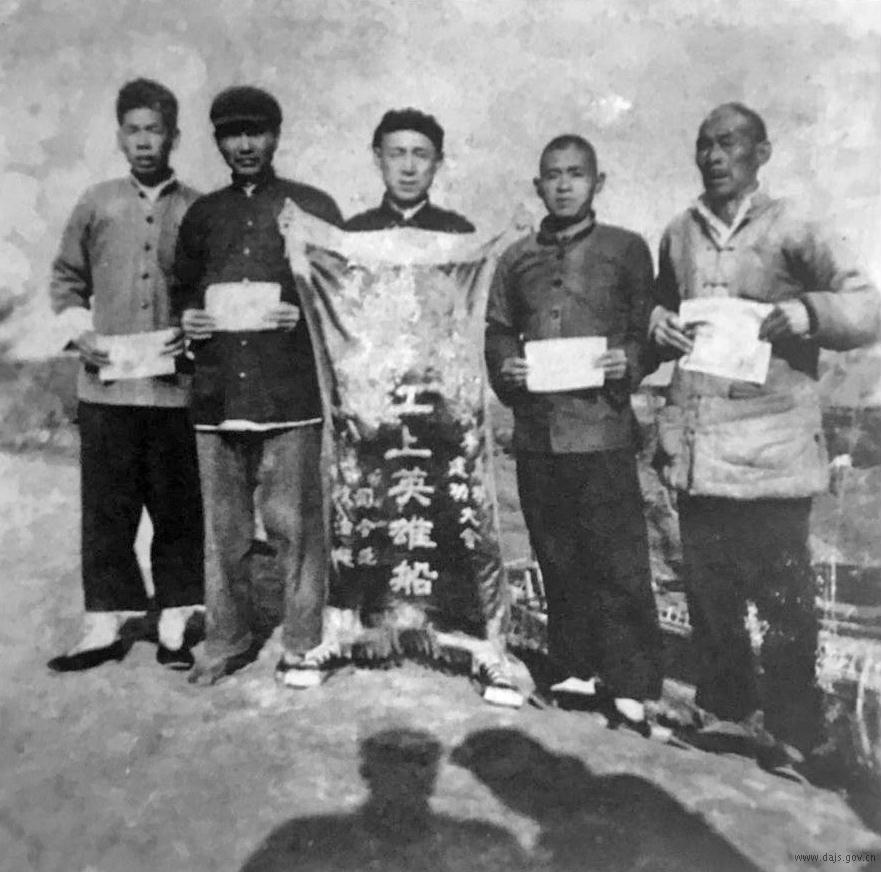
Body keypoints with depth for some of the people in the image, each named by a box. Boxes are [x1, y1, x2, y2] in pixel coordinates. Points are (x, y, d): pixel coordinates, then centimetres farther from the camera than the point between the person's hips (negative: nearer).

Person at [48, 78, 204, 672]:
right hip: (106, 386, 2)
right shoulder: (96, 205, 9)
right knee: (106, 509, 6)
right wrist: (81, 331, 0)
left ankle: (174, 624, 19)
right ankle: (105, 624, 19)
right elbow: (66, 280, 16)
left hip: (177, 388, -1)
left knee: (179, 509, 5)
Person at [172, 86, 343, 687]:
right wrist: (187, 320, 2)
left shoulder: (313, 207, 7)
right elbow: (182, 292, 23)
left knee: (295, 525, -2)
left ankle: (303, 645, 12)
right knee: (223, 528, 8)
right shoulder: (202, 215, 17)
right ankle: (227, 641, 21)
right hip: (217, 394, 4)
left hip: (291, 394, -3)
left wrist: (303, 315, -12)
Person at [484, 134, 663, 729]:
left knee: (619, 564, -2)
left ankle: (633, 686, 10)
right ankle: (576, 670, 26)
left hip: (603, 429, -3)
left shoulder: (627, 250, 5)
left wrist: (630, 361, -13)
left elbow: (650, 330, 5)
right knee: (558, 561, 12)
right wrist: (506, 367, -2)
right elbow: (498, 333, 17)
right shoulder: (516, 259, 14)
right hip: (536, 430, 4)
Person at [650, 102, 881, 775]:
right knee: (707, 588, 12)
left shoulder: (789, 229, -1)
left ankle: (792, 730, 17)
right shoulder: (679, 234, 13)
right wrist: (661, 323, 3)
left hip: (771, 445, -4)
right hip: (697, 442, 4)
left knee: (783, 593, 0)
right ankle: (725, 707, 30)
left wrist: (804, 312, -21)